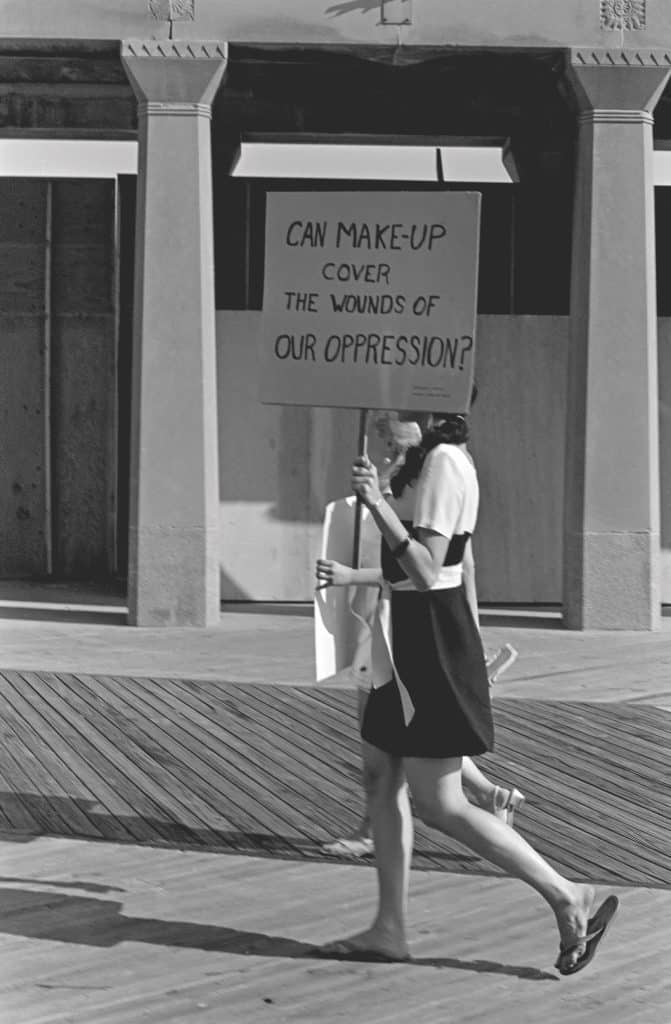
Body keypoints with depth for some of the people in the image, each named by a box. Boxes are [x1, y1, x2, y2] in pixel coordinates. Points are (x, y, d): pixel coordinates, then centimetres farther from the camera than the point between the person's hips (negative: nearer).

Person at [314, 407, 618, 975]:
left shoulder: (444, 463, -18)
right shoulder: (434, 460, 13)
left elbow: (427, 571, -23)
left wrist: (378, 504, -25)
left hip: (431, 640, -10)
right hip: (410, 634, 10)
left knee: (436, 802, -6)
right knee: (381, 775, 12)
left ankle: (567, 896, 0)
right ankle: (389, 928, 17)